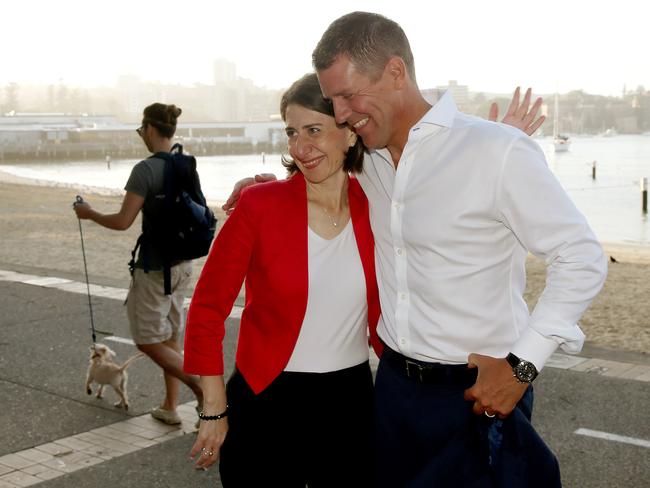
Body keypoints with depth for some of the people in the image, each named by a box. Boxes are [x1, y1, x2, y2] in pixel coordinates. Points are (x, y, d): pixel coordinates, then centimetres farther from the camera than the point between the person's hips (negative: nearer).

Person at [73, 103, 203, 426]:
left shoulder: (146, 169, -18)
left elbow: (122, 222, -19)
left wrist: (89, 213, -2)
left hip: (154, 266, -7)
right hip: (182, 263, 8)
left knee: (148, 341, 4)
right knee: (169, 336, 17)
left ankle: (204, 389, -8)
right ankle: (169, 408, 22)